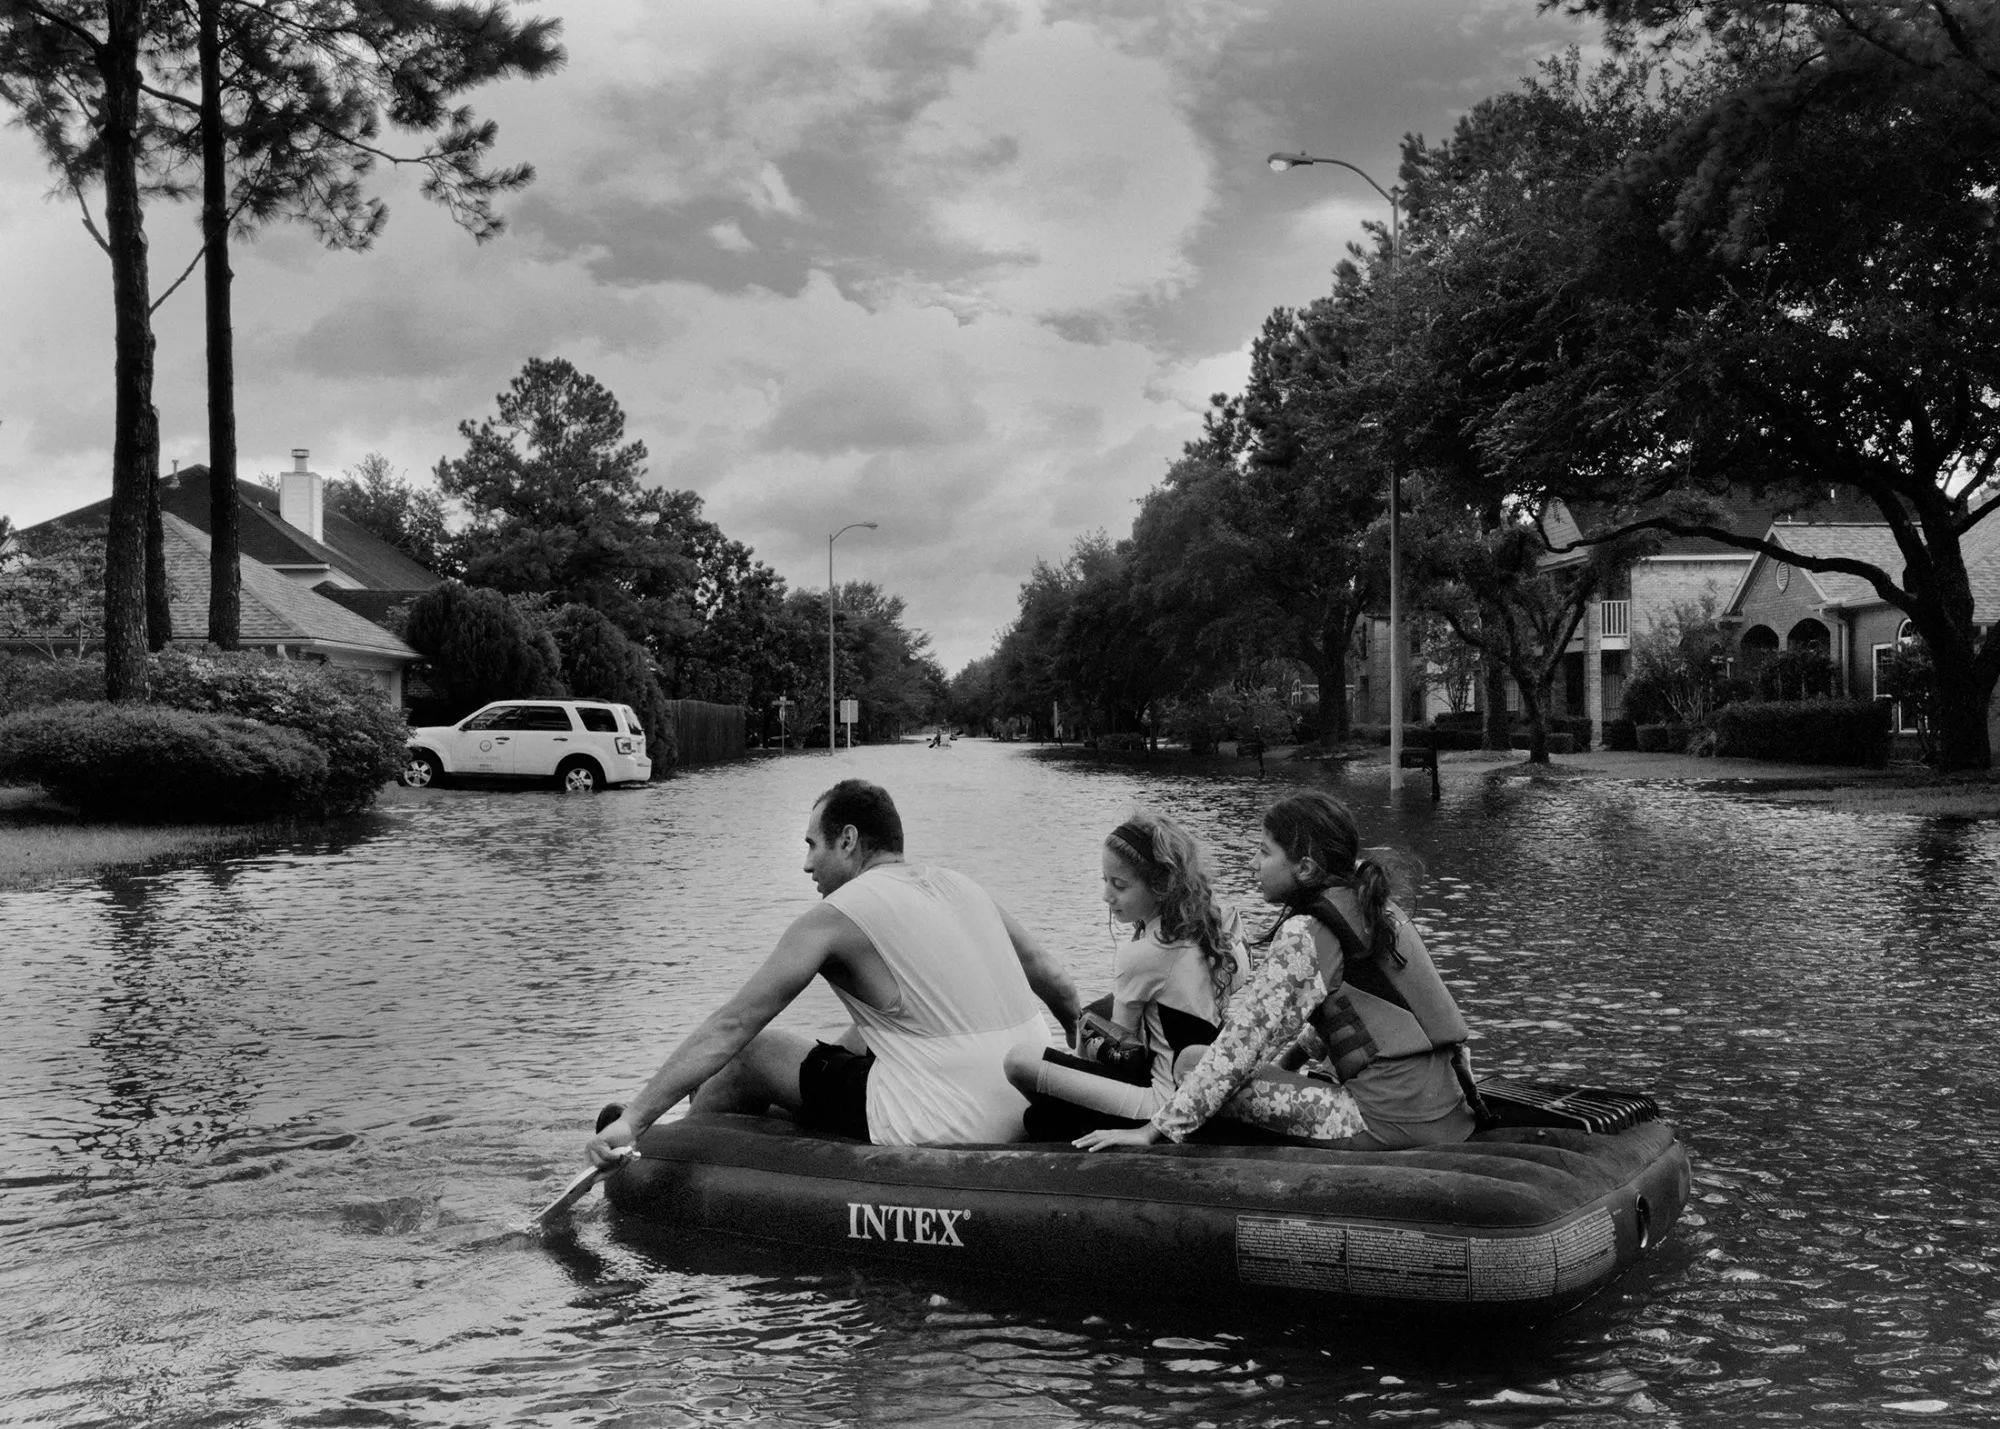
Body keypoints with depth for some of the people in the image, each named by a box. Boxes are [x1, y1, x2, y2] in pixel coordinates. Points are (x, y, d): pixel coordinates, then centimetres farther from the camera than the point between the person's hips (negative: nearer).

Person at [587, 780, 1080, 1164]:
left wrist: (631, 1120, -6)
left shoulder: (833, 918, -8)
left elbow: (728, 1028, -9)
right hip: (1024, 1118, 8)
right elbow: (1053, 980, 16)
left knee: (750, 1054, 11)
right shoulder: (960, 887, 11)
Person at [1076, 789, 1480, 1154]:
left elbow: (1245, 1037, -14)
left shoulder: (1302, 935, -12)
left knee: (1228, 1085, -9)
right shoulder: (1370, 901, 12)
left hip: (1393, 1123, -9)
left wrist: (1156, 1129, -11)